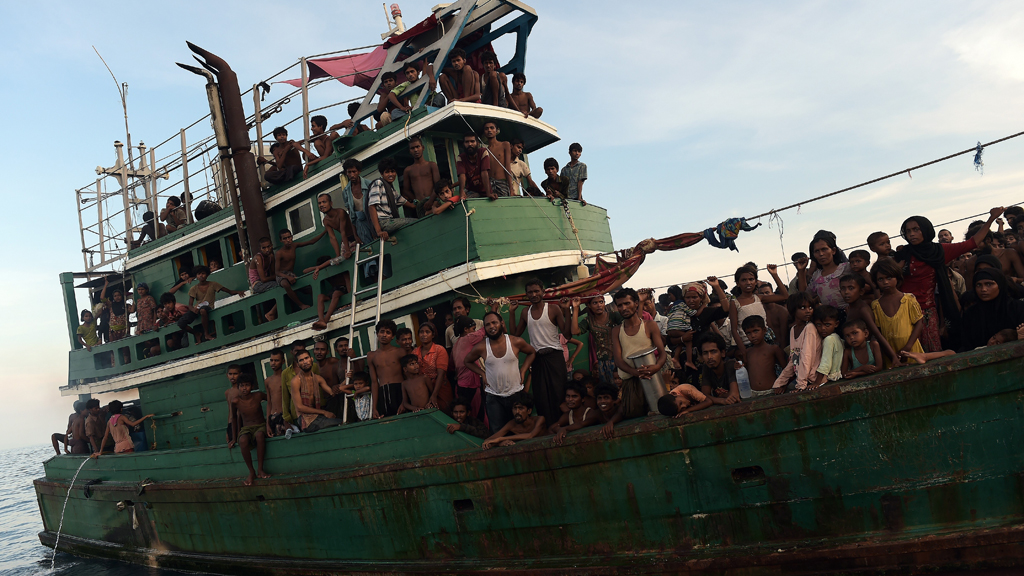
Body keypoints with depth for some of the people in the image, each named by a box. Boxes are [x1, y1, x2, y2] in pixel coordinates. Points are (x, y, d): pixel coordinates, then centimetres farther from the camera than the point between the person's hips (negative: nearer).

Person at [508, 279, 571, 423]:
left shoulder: (553, 309, -4)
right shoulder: (525, 312, 10)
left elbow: (567, 334, -8)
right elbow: (515, 334, 16)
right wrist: (512, 313, 11)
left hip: (554, 357, -4)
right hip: (536, 358, 4)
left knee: (558, 393, -3)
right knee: (541, 396, 5)